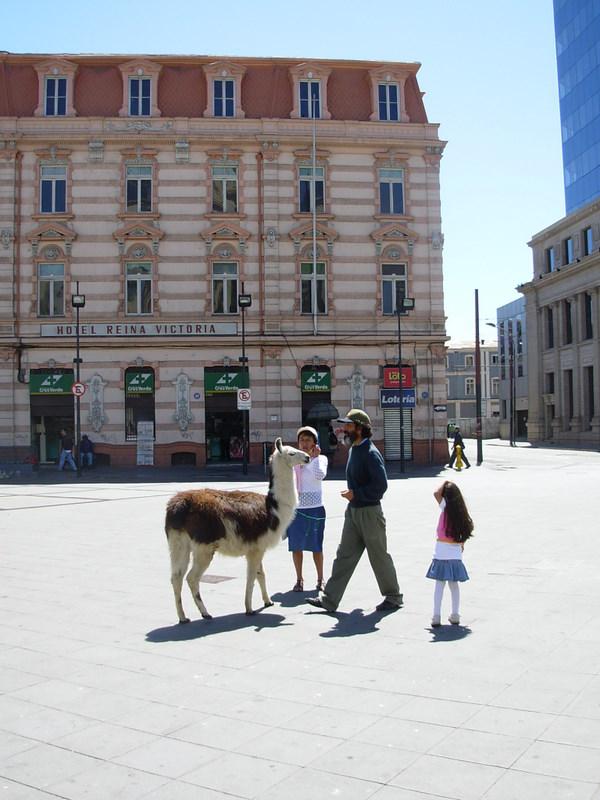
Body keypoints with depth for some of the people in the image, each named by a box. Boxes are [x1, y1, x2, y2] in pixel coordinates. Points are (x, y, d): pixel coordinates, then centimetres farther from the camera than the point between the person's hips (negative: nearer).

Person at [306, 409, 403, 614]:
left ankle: (393, 597, 22)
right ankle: (329, 599, 11)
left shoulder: (370, 453, -18)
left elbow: (380, 485, -23)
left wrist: (356, 494, -19)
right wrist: (352, 494, 10)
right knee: (344, 555, 8)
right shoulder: (354, 449, 11)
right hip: (353, 511, 9)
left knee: (379, 557, 5)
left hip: (369, 512, -9)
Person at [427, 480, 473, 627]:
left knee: (439, 584, -2)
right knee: (454, 584, 14)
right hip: (455, 553, 4)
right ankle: (455, 615, 17)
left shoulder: (445, 507, -8)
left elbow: (436, 493, -20)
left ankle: (436, 616, -4)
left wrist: (444, 483, -5)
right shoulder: (460, 511, 3)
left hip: (442, 553, -4)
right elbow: (464, 534, 9)